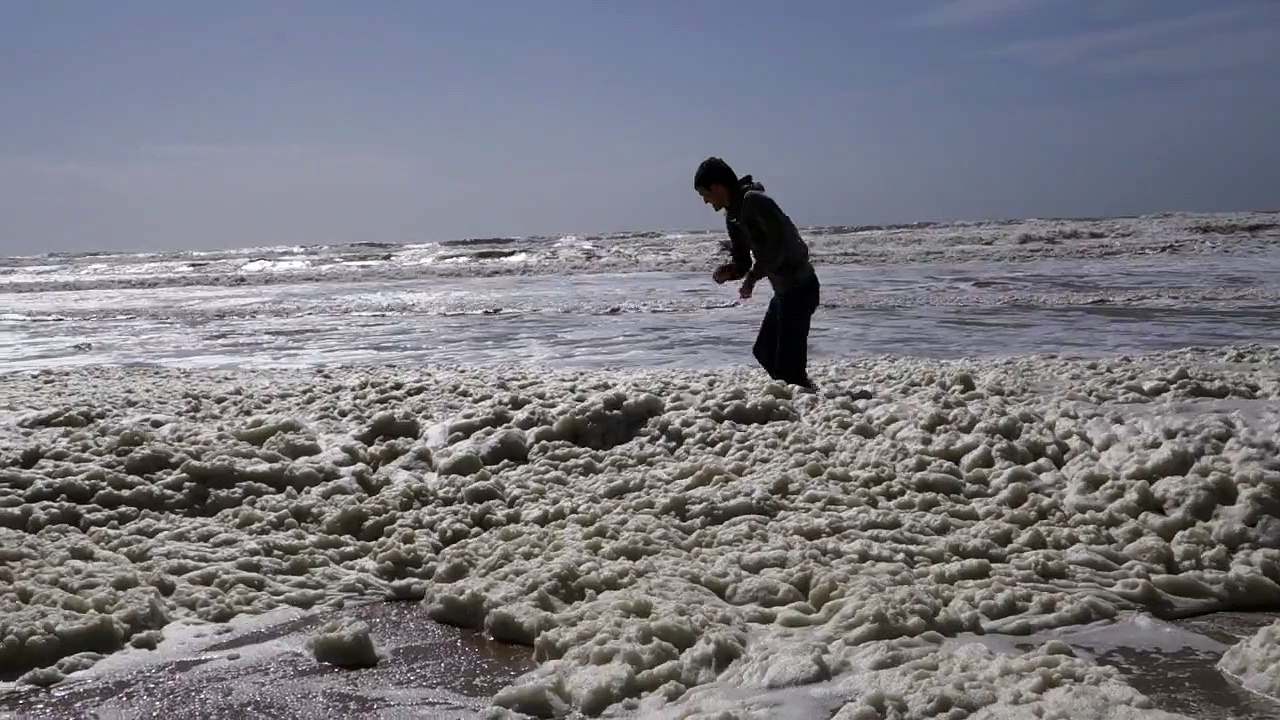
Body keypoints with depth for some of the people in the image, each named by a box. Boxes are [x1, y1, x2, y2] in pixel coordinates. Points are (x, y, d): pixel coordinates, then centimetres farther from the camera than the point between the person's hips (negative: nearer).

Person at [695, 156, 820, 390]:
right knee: (764, 353, 19)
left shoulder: (754, 201, -16)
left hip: (799, 287, -11)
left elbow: (781, 241, -26)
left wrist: (753, 276, -25)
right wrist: (728, 271, -6)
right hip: (784, 290, 11)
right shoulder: (732, 217, 12)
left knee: (788, 363, -10)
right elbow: (743, 261, 16)